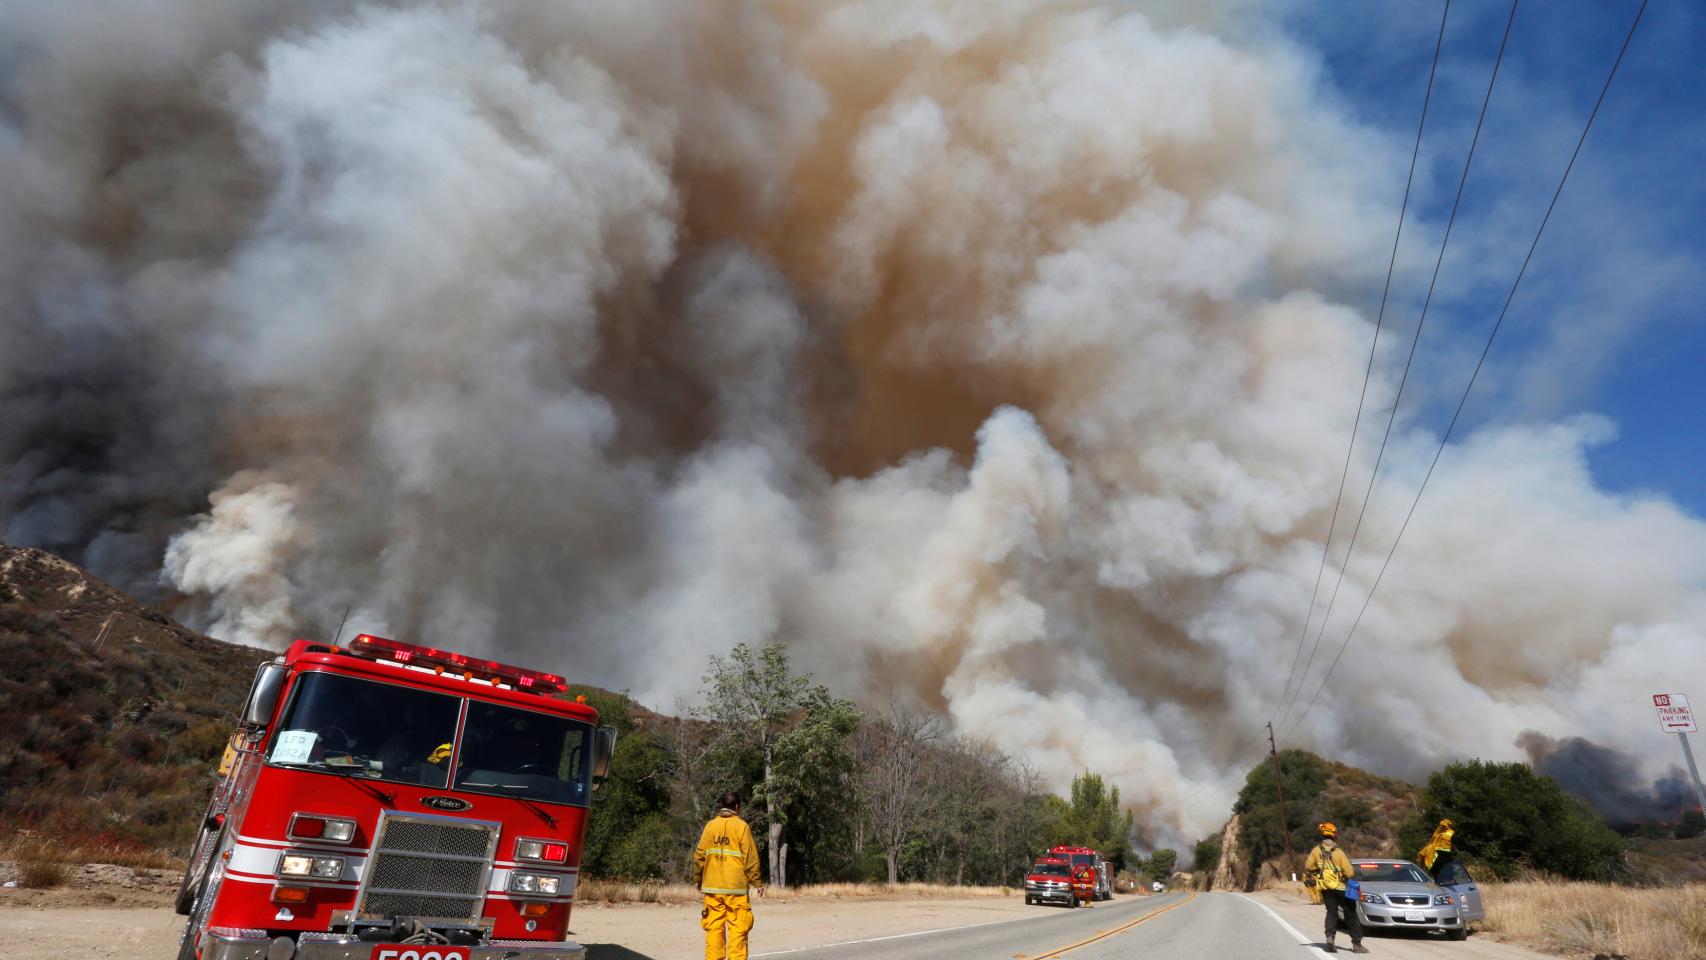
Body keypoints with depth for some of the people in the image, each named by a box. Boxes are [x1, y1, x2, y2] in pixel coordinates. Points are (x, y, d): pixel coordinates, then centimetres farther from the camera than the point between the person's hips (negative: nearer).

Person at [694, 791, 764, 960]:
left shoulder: (710, 825, 5)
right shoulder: (741, 826, -4)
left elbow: (699, 855, 6)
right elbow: (750, 857, -6)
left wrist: (698, 879, 17)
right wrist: (757, 882, 1)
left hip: (712, 886, 3)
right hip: (736, 888, -3)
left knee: (714, 927, 8)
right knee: (738, 928, 2)